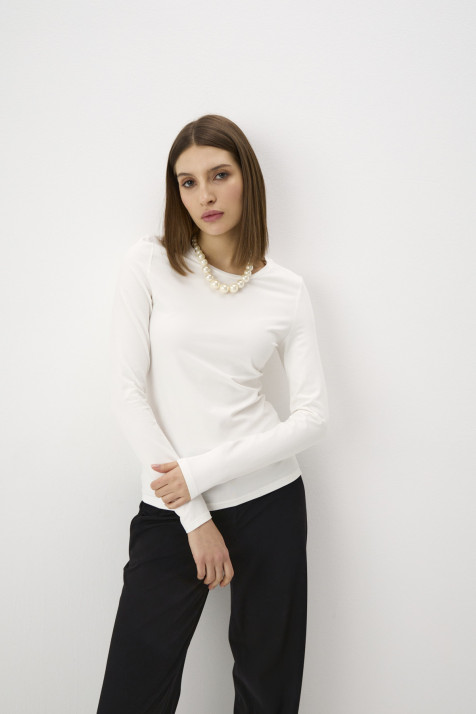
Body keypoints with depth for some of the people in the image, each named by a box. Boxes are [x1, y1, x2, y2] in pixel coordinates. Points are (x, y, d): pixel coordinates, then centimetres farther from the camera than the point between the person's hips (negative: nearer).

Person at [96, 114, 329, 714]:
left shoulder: (286, 290, 2)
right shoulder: (148, 264, -3)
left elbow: (313, 415, -2)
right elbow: (128, 395, -8)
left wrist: (201, 472, -11)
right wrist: (193, 516, -9)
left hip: (269, 503, 1)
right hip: (170, 509, -1)